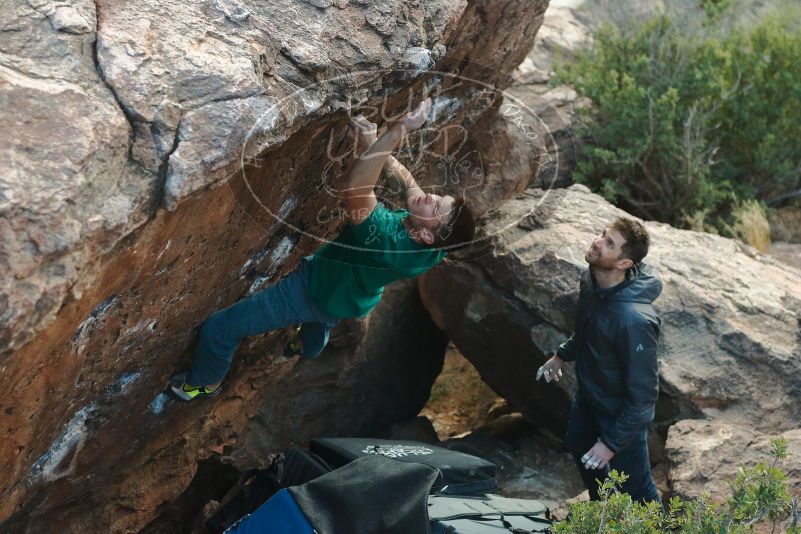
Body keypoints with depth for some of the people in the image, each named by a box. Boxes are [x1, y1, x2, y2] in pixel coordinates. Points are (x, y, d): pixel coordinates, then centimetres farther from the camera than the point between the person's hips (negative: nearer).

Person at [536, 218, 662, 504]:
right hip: (588, 394, 9)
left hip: (622, 412, -9)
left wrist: (612, 442, -25)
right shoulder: (591, 280, -16)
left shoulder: (634, 320, -41)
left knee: (635, 487, 8)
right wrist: (562, 355, 18)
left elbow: (643, 392, -31)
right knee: (578, 445, 32)